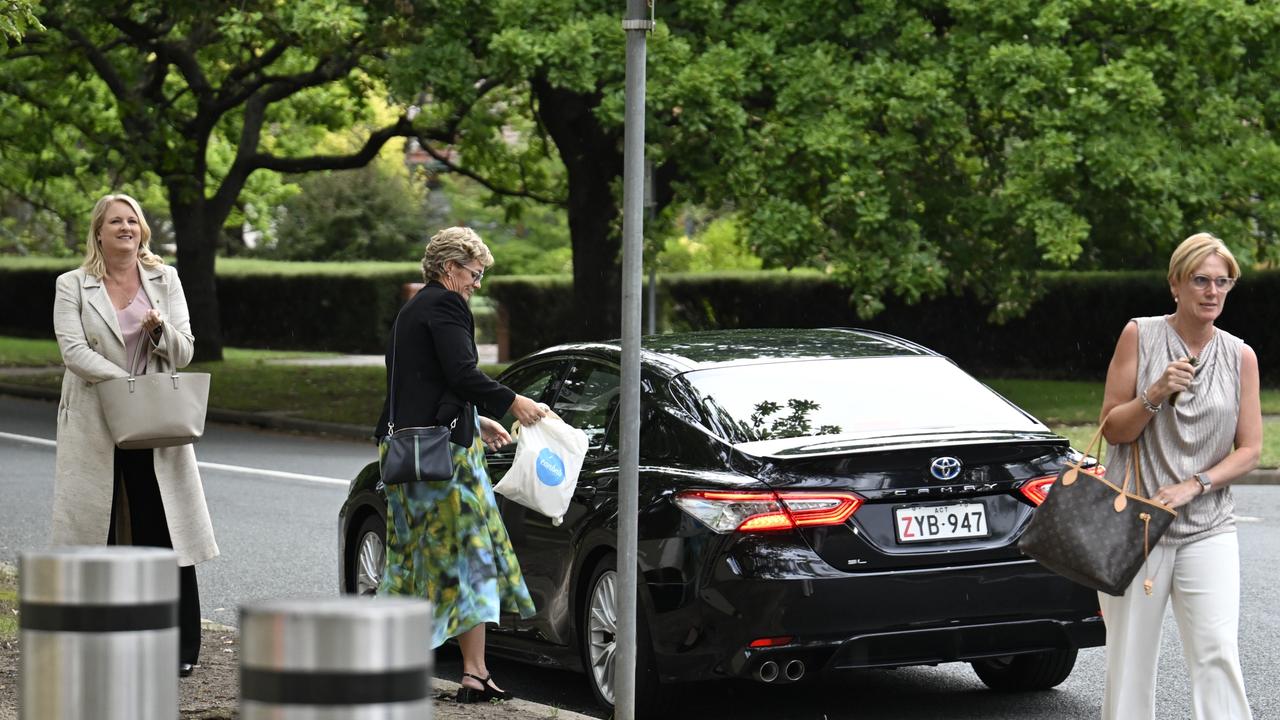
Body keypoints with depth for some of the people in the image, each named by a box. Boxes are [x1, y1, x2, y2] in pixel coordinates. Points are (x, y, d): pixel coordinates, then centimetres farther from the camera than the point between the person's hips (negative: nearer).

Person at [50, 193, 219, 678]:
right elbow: (73, 349, -9)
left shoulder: (165, 280, 11)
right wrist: (126, 382, -20)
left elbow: (184, 352, 7)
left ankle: (179, 650, 1)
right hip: (95, 427, -1)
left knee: (165, 534, -3)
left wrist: (160, 331, -16)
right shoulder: (73, 286, 4)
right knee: (96, 537, 0)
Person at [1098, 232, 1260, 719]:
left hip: (1208, 528, 1)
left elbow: (1249, 450, 5)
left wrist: (1193, 485, -10)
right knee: (1129, 657, 2)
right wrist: (1155, 394, -16)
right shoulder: (1140, 336, 1)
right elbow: (1112, 430, 1)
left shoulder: (1240, 357, 5)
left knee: (1217, 652, -12)